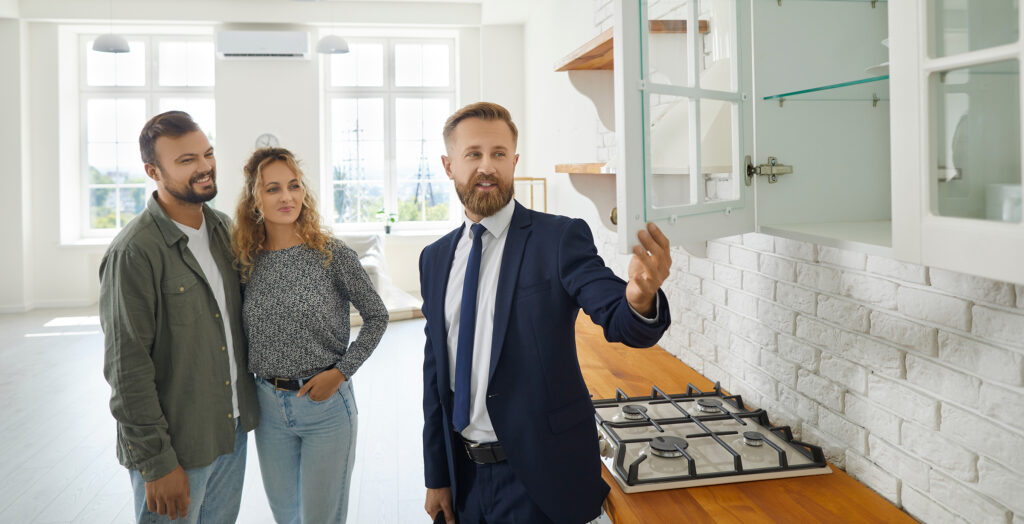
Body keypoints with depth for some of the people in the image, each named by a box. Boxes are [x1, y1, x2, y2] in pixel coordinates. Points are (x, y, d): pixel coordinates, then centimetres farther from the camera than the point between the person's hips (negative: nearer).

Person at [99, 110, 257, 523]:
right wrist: (157, 464, -17)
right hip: (176, 443, -7)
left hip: (234, 429, 7)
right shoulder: (134, 252, -19)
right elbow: (127, 369, -18)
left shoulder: (224, 229, 5)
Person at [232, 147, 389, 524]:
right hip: (269, 405, 4)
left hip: (326, 404, -3)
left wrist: (341, 371, -10)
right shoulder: (248, 262, 0)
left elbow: (376, 316, -2)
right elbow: (248, 335, 13)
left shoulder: (334, 256, -10)